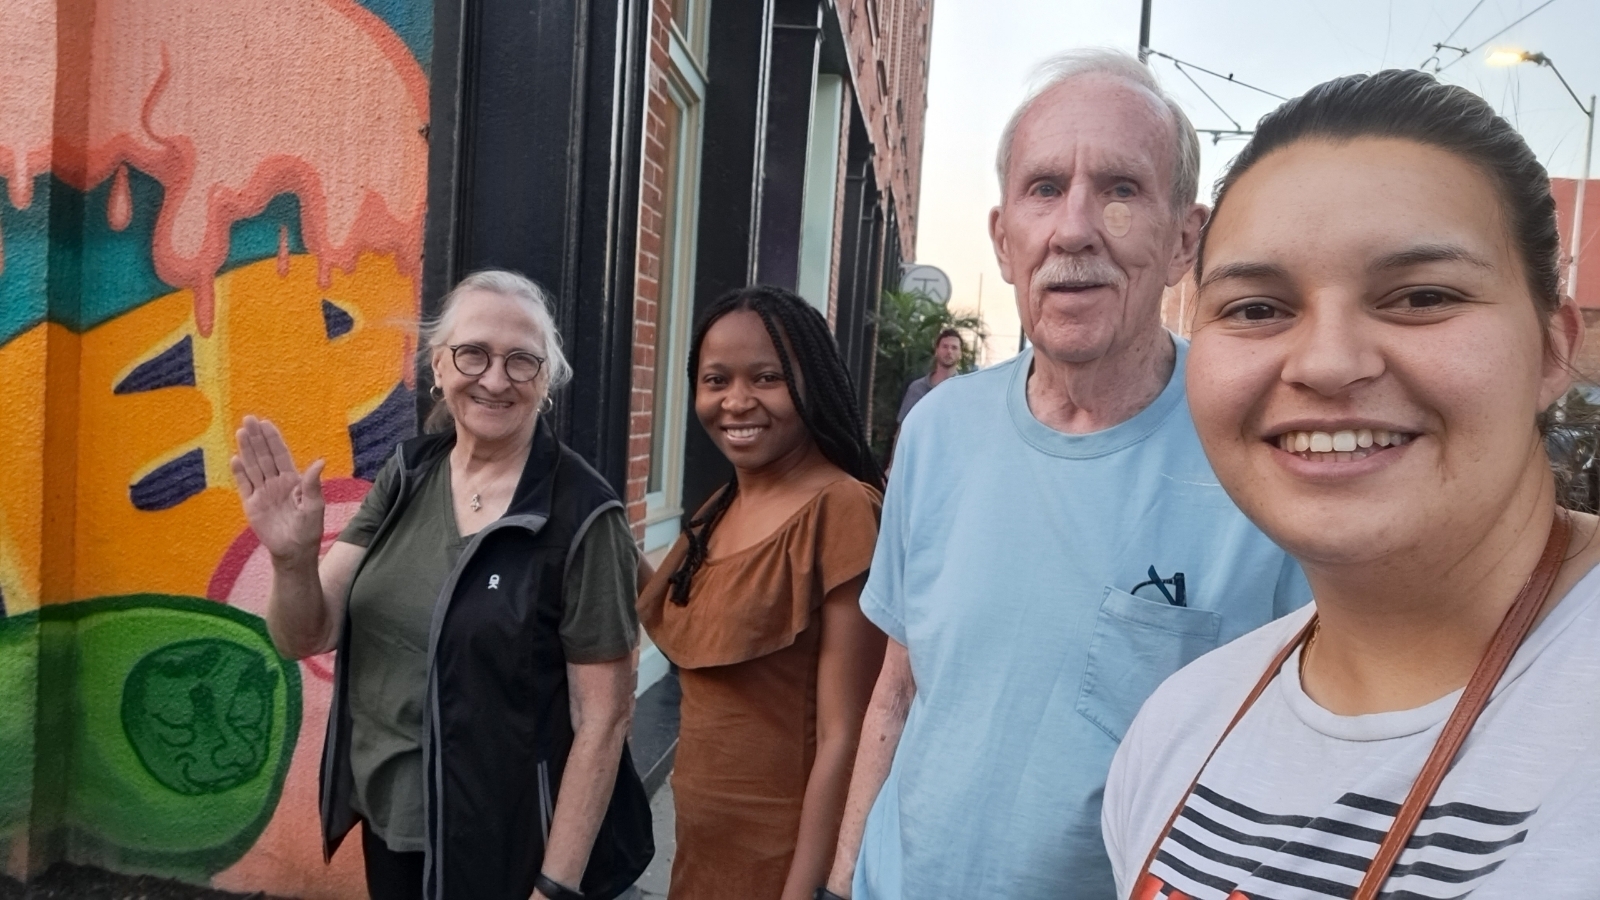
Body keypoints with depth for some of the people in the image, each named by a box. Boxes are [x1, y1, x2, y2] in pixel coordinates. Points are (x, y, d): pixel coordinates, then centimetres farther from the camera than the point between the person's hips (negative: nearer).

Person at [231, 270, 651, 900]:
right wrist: (292, 559, -24)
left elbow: (604, 716, -16)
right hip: (387, 819, 6)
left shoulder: (582, 515, -19)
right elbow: (306, 638, -4)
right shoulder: (406, 476, -4)